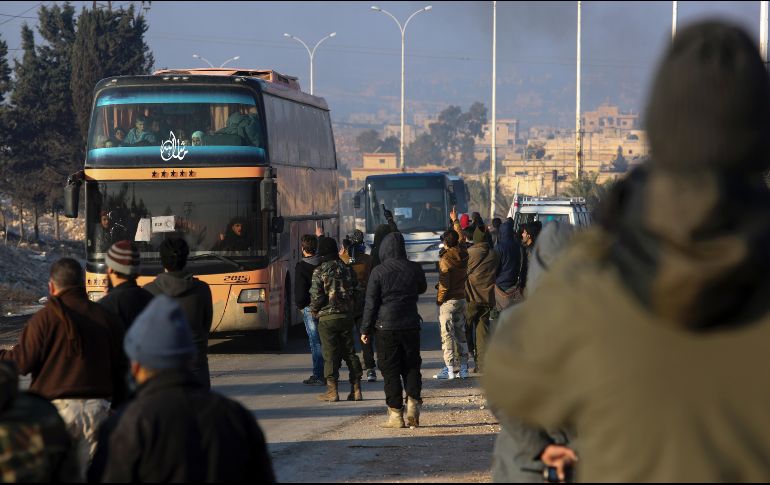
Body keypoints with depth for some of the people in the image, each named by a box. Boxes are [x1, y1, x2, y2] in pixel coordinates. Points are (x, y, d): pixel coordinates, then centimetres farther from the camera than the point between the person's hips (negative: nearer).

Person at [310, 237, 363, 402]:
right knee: (349, 352, 9)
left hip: (327, 317, -5)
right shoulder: (347, 269, 6)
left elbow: (317, 296, -13)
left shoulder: (319, 272, -10)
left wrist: (313, 310, 5)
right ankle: (356, 389, 8)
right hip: (346, 315, 5)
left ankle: (332, 390, 1)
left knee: (330, 354, 0)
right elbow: (356, 291, 9)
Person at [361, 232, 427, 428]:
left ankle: (396, 414, 2)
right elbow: (422, 288, 19)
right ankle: (413, 404, -1)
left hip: (386, 327, -2)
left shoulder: (378, 272, -9)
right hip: (411, 326, 2)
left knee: (390, 371, 3)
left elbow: (371, 303, -7)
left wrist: (365, 329, 1)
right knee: (411, 367, 14)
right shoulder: (414, 269, -1)